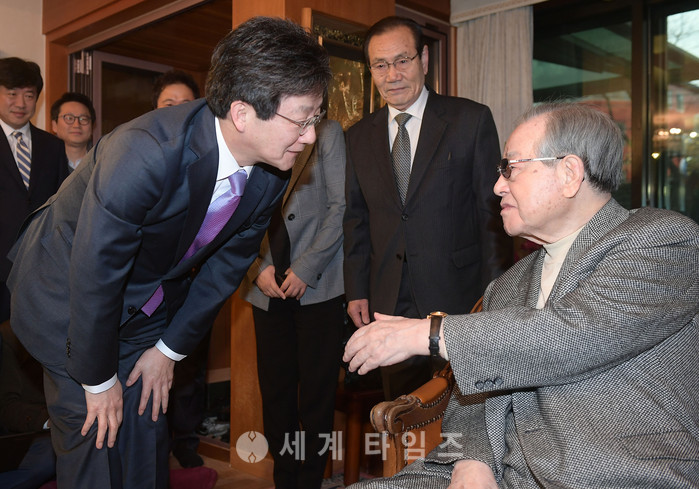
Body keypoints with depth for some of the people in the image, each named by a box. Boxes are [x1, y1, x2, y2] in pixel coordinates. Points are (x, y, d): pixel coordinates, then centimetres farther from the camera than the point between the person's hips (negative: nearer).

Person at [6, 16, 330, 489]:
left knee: (147, 439, 10)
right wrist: (98, 381, -15)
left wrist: (170, 348, 2)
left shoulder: (269, 176, -16)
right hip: (69, 297, -5)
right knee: (97, 440, 2)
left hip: (149, 306, 5)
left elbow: (226, 265, -3)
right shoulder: (143, 156, -38)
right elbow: (93, 278, -29)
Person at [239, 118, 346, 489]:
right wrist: (259, 268, -3)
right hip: (268, 289, 3)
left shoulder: (326, 133, 4)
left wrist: (306, 269, -9)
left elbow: (340, 206, -3)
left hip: (317, 285, -3)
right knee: (274, 391, 6)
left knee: (316, 392, 2)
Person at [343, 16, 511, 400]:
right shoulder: (360, 136, 9)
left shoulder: (471, 120, -3)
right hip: (390, 305, 4)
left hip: (458, 300, -3)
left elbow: (493, 210, -4)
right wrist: (356, 291, 7)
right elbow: (356, 219, 13)